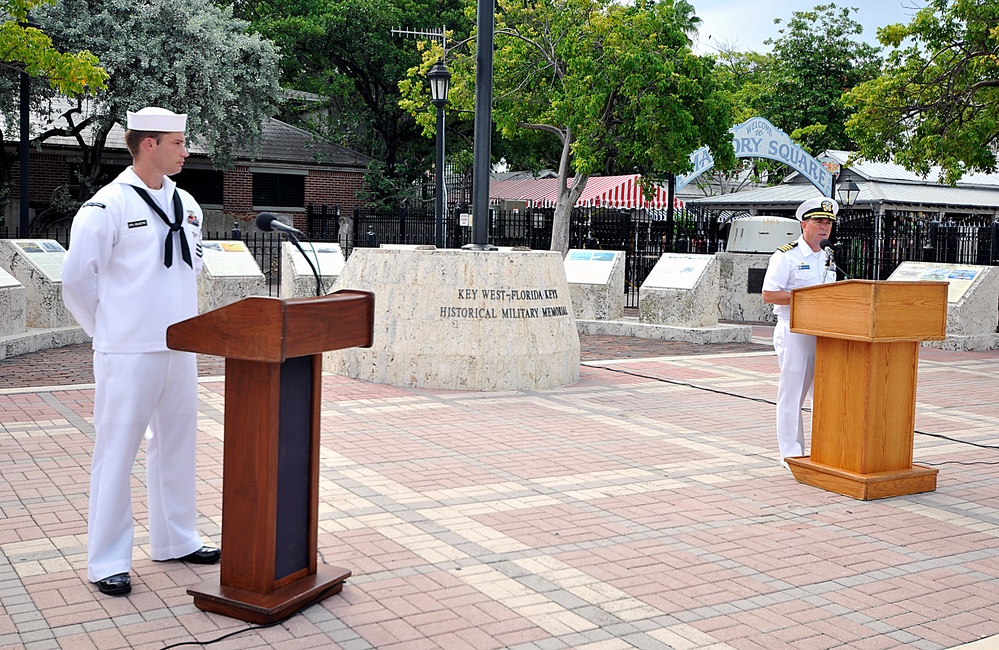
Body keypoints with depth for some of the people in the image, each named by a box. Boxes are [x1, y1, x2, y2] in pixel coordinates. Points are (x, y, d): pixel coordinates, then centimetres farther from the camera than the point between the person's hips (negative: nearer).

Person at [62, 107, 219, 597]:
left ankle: (175, 540, 30)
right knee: (117, 453, 0)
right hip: (129, 354, -7)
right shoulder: (107, 207, -12)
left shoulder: (185, 204, 9)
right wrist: (110, 330, -2)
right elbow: (77, 279, -11)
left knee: (176, 445, 16)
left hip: (180, 349, 7)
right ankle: (107, 561, 10)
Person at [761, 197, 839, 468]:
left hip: (823, 332, 7)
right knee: (792, 393, 0)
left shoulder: (827, 258, 17)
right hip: (794, 331, -7)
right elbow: (768, 295, -13)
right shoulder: (786, 256, -7)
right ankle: (791, 454, 8)